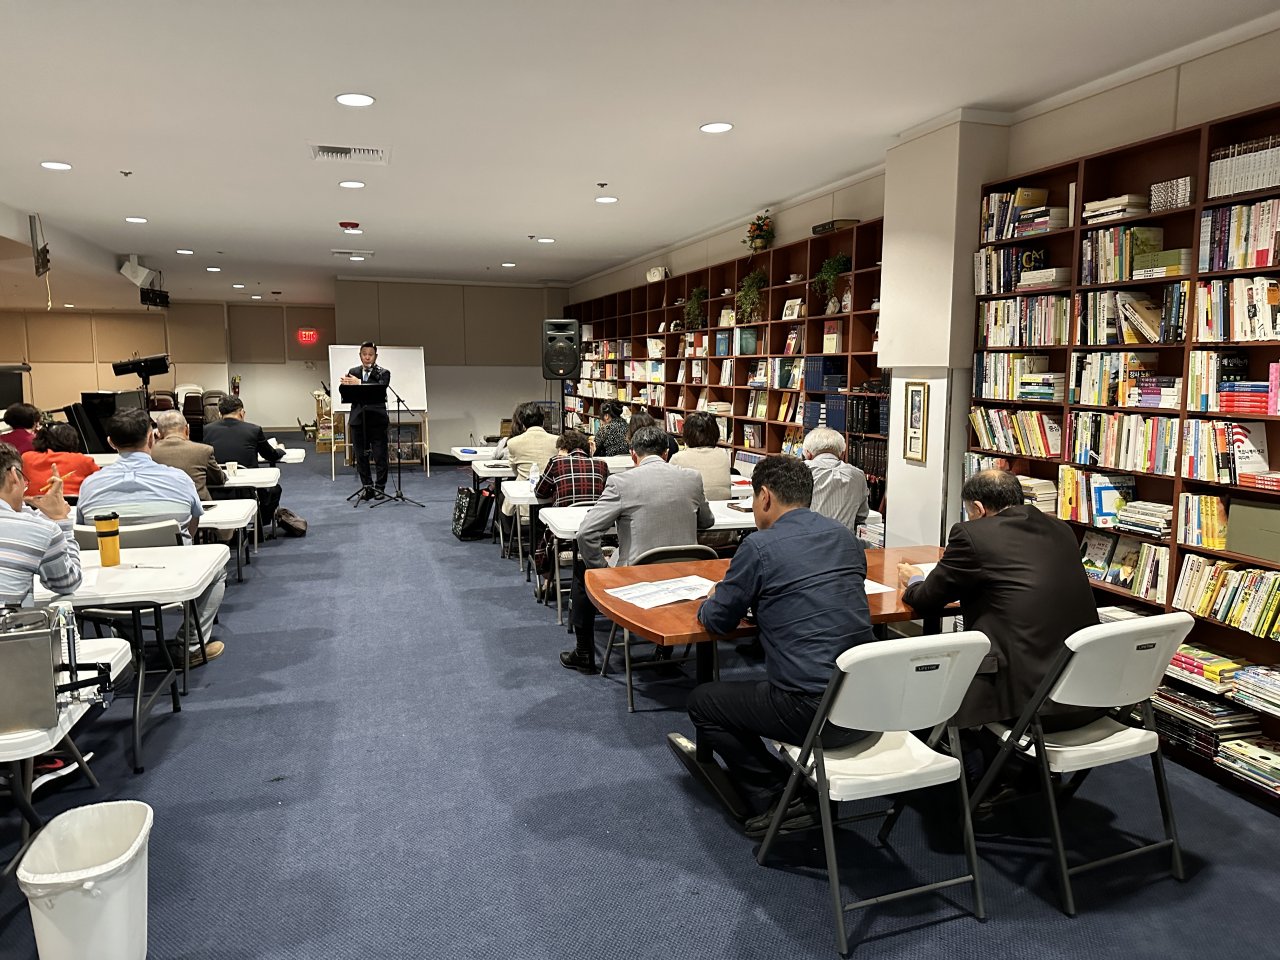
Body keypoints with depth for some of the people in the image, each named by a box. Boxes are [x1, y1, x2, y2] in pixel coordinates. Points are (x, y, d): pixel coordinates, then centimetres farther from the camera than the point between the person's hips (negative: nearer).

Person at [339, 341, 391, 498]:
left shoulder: (383, 373, 1)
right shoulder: (353, 372, 11)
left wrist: (359, 383, -24)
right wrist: (346, 385, -17)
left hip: (377, 420, -3)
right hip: (358, 420, 3)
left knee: (380, 456, 0)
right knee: (361, 456, 7)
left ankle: (379, 487, 12)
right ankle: (367, 487, 18)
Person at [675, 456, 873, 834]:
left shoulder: (760, 546, -10)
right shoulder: (844, 537, 10)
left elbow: (717, 621, 0)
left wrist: (712, 601, 22)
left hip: (814, 714, -7)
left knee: (703, 702, 14)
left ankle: (775, 801, 9)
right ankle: (808, 790, 27)